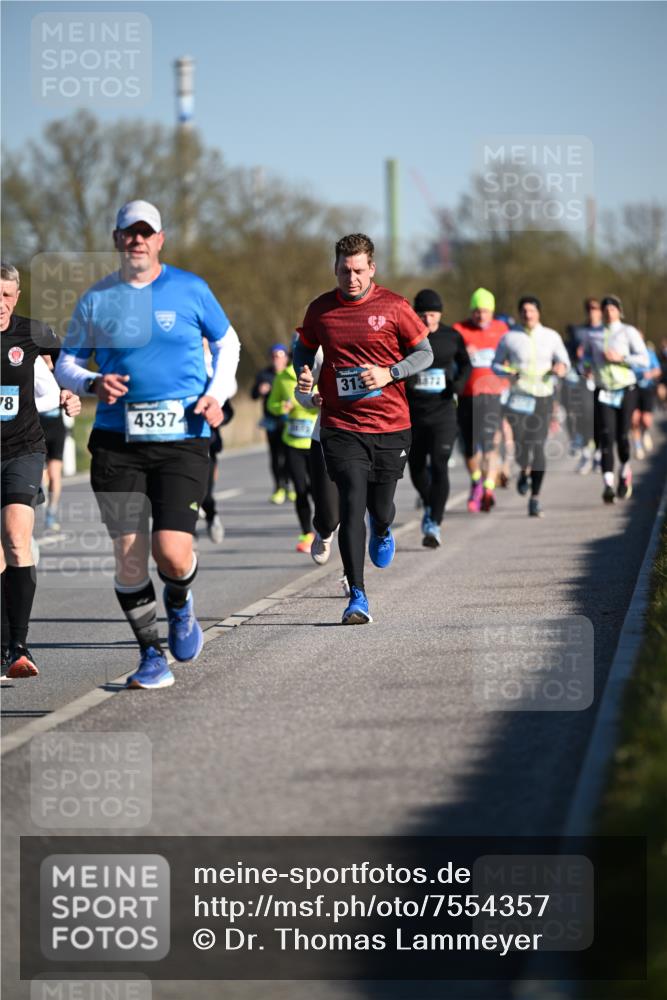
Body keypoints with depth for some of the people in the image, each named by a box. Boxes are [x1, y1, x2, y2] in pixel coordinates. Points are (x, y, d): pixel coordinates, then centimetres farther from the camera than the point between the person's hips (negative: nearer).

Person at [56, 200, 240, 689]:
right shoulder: (96, 300, 6)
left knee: (172, 554, -14)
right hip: (117, 442, 2)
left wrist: (217, 392, 1)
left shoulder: (189, 289, 3)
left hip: (182, 439, -2)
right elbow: (67, 361, 16)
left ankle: (180, 605, 22)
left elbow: (227, 342, 17)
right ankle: (151, 655, 14)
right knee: (129, 554, -3)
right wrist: (91, 383, -6)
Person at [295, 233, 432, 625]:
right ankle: (357, 597, -10)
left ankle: (383, 531, 48)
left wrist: (390, 373, -14)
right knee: (352, 505, -13)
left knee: (380, 508, 7)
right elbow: (304, 348, 20)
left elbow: (425, 353, 3)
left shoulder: (393, 306, -2)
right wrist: (304, 374, -1)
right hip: (341, 427, 0)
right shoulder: (320, 309, 3)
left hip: (391, 428, 0)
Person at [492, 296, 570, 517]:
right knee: (521, 448, -12)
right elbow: (496, 365, 10)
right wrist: (508, 373, -12)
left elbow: (564, 363, 6)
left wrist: (561, 368, -19)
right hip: (519, 397, -1)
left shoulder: (552, 337, 4)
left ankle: (535, 498, 6)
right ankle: (524, 472, 27)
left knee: (538, 447, -8)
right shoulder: (509, 338, 1)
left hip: (543, 397, 1)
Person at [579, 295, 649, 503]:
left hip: (626, 390, -2)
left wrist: (620, 358, -17)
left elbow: (644, 359, -5)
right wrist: (587, 364, 6)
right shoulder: (591, 335, 10)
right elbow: (585, 354, 28)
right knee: (606, 436, -12)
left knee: (622, 436, -3)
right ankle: (608, 485, -19)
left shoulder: (629, 332, 1)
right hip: (603, 392, 2)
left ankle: (625, 473, 27)